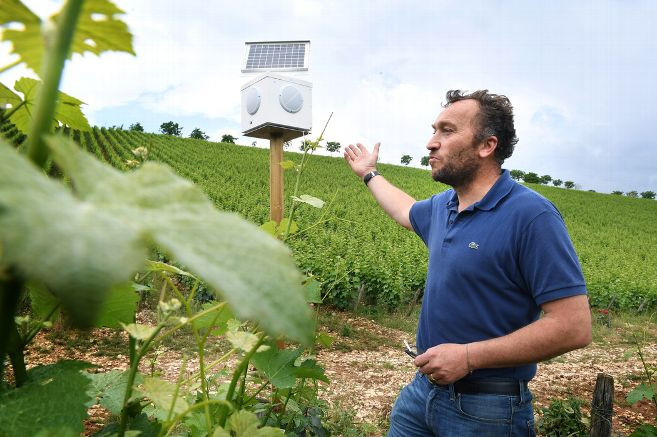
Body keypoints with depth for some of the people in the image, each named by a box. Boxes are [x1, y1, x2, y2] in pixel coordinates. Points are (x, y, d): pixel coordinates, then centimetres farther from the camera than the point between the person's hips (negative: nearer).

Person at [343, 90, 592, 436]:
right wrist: (369, 173, 38)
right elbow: (406, 212, 28)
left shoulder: (532, 216, -20)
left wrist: (469, 356, -24)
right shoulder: (442, 205, 3)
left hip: (486, 409, -7)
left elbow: (573, 327, -22)